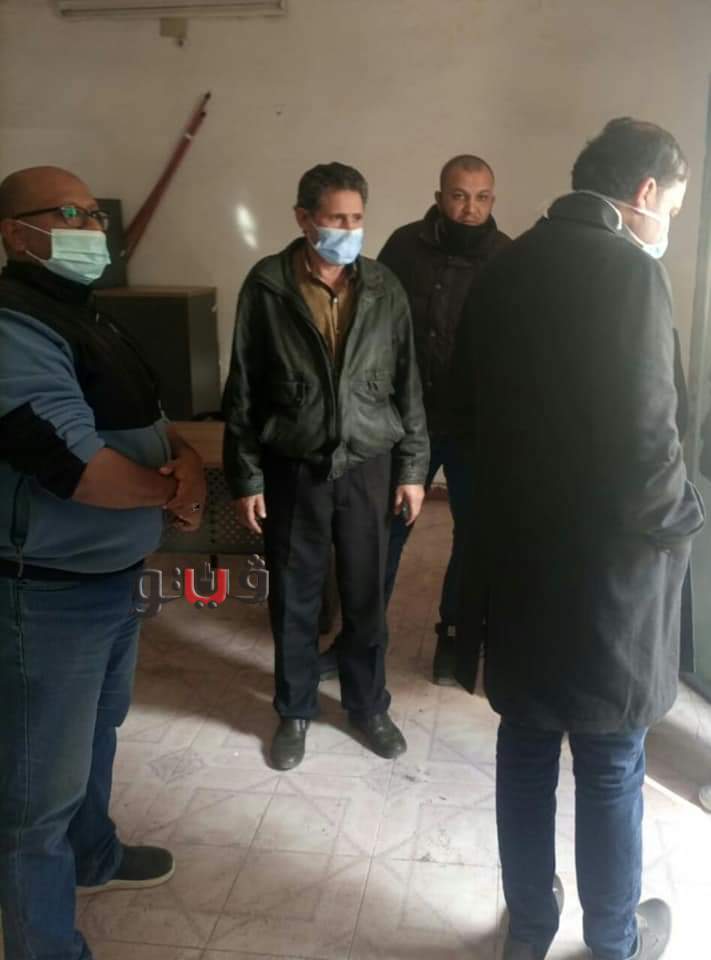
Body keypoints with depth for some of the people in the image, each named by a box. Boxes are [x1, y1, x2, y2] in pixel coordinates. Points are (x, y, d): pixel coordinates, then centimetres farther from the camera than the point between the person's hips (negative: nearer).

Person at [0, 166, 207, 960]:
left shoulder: (82, 317, 13)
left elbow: (147, 422, 15)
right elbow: (77, 466, -29)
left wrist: (188, 461, -8)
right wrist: (173, 489, -11)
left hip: (114, 576, 11)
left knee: (96, 733, 28)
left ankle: (93, 857, 52)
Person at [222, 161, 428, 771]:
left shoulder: (384, 289, 0)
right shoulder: (267, 286, -6)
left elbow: (407, 383, 5)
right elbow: (243, 389, -3)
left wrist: (412, 468, 3)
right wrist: (245, 477, -4)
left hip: (369, 466, 1)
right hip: (292, 469, -1)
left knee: (366, 596, 12)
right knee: (294, 600, 11)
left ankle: (368, 705, 32)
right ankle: (295, 710, 31)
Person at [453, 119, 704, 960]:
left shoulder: (507, 266, 6)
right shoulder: (628, 269, -16)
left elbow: (467, 394, 13)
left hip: (516, 551, 7)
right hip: (605, 567, -6)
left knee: (524, 751, 18)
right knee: (610, 771, 13)